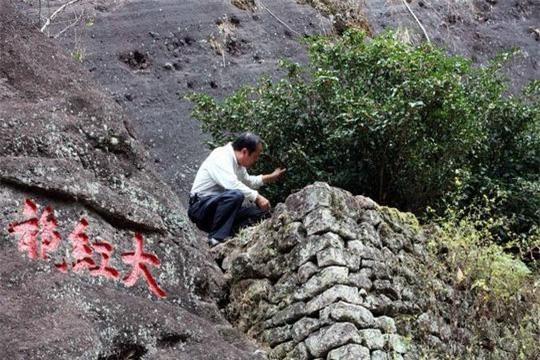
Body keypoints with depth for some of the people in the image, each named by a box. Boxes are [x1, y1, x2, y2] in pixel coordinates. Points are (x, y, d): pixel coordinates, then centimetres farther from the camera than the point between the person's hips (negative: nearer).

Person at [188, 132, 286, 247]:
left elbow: (248, 181, 30)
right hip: (200, 207, -9)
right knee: (235, 195, -35)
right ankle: (216, 238, -27)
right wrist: (257, 197, -31)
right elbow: (232, 184, -34)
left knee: (261, 212, 2)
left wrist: (270, 177, 23)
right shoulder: (221, 157, -19)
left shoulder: (237, 161, 10)